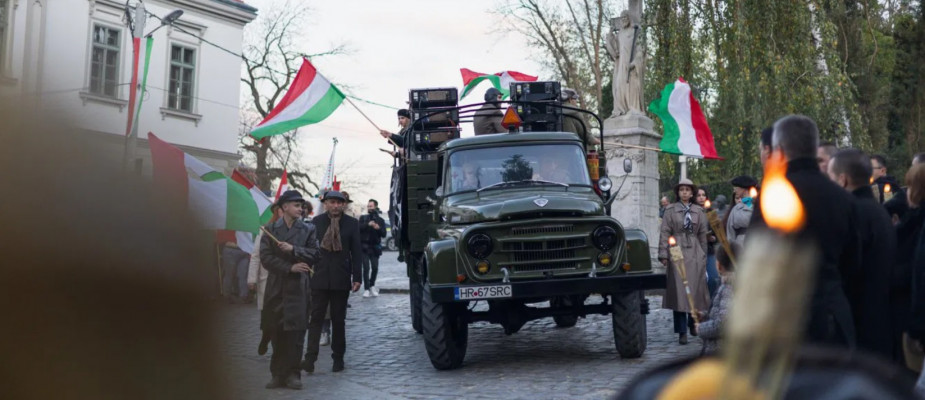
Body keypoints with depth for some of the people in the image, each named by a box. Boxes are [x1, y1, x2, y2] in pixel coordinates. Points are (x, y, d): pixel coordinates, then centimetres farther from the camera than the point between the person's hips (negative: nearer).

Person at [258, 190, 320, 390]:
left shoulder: (308, 229, 7)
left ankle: (292, 373, 5)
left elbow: (316, 254, -3)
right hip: (276, 287, 1)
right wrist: (290, 268, -12)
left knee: (295, 332, -2)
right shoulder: (270, 229, 7)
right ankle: (278, 374, 12)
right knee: (276, 332, 3)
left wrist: (294, 250, -14)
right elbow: (265, 257, -3)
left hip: (298, 287, -1)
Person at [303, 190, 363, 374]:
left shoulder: (352, 223, 3)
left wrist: (357, 278, -3)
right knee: (315, 317, -3)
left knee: (338, 319, 8)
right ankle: (310, 357, -5)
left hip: (341, 279, 0)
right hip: (319, 278, 0)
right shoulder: (317, 222, 4)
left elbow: (356, 252, 2)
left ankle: (338, 357, 17)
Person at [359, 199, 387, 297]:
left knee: (375, 268, 0)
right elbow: (359, 228, -9)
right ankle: (366, 289, -3)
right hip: (364, 246, -1)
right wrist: (368, 224, -24)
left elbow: (384, 234, 2)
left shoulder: (380, 220, 10)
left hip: (375, 247, 2)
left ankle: (372, 286, 22)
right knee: (366, 268, -8)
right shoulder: (363, 218, 8)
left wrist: (379, 228, -17)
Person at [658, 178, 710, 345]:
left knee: (695, 289, 5)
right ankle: (682, 332, -3)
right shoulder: (671, 210, 4)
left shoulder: (699, 211, 11)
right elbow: (664, 233, 0)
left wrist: (703, 256, 11)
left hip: (695, 255, 2)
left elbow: (702, 235, 13)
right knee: (679, 291, -5)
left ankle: (692, 323, 27)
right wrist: (663, 254, -7)